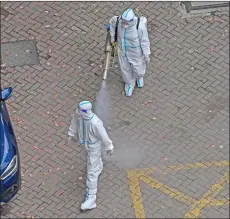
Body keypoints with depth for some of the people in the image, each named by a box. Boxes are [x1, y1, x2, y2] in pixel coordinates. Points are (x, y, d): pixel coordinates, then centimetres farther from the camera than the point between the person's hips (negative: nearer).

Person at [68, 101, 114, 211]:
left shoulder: (95, 123, -43)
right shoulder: (78, 113, -25)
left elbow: (103, 136, -27)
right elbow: (74, 122, -1)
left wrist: (109, 147, -12)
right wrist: (71, 133, 13)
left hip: (93, 146, -6)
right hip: (86, 141, 6)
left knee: (92, 171, 2)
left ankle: (91, 196, 11)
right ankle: (99, 167, 71)